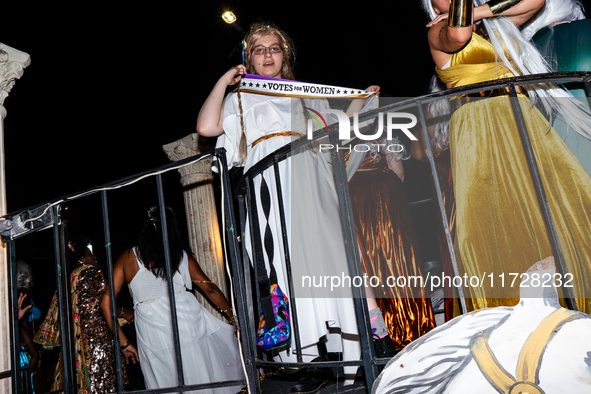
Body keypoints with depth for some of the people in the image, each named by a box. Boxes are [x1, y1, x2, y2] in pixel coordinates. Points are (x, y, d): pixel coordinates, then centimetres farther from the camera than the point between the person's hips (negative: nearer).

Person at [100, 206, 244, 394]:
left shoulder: (127, 258, 11)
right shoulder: (182, 255, 10)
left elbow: (106, 302, 8)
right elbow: (211, 289, 13)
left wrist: (124, 343, 13)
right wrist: (234, 318, 23)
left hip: (152, 336, 1)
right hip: (188, 321, -1)